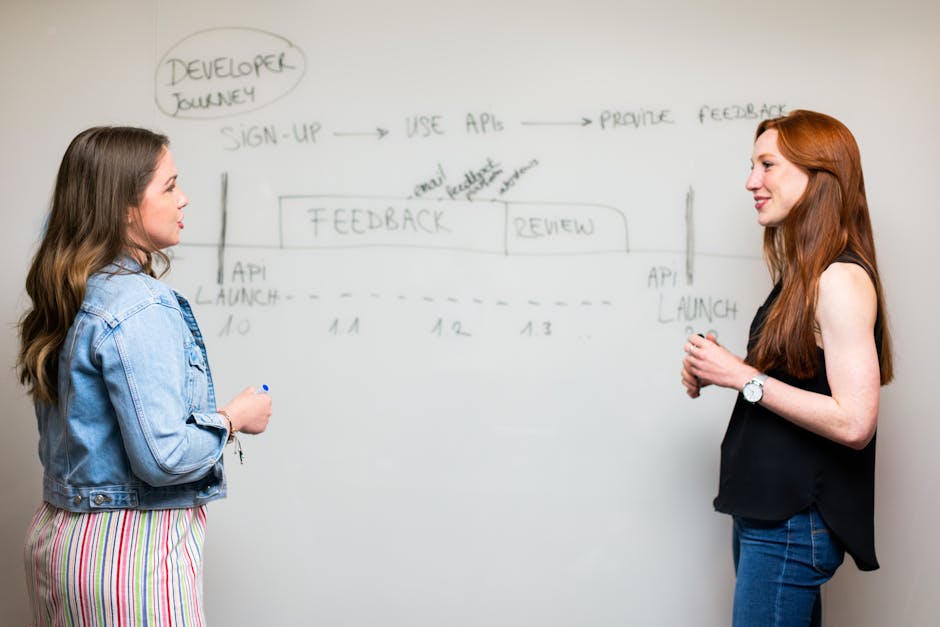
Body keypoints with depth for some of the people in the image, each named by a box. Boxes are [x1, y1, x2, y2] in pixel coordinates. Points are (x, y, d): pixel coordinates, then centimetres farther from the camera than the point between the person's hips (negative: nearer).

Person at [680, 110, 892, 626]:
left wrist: (744, 377, -18)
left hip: (793, 525, -9)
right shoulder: (803, 277, 10)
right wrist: (717, 371, 2)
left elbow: (853, 422, -24)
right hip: (764, 511, 9)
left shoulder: (841, 280, -17)